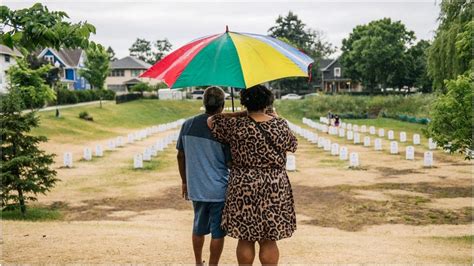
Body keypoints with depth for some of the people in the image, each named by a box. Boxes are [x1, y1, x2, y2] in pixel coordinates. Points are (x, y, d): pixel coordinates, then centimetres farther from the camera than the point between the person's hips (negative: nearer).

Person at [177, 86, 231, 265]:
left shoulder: (188, 125, -2)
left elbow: (181, 155, 6)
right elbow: (232, 163, -12)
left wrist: (184, 181, 18)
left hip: (196, 188, 5)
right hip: (219, 190, -5)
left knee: (198, 228, 21)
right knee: (217, 232, 8)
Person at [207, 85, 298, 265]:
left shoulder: (236, 126, -9)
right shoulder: (281, 125, -3)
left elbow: (211, 120, 5)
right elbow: (292, 145, 14)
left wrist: (242, 114, 9)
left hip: (244, 191, -1)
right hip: (275, 191, 2)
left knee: (245, 240, 10)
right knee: (269, 241, 10)